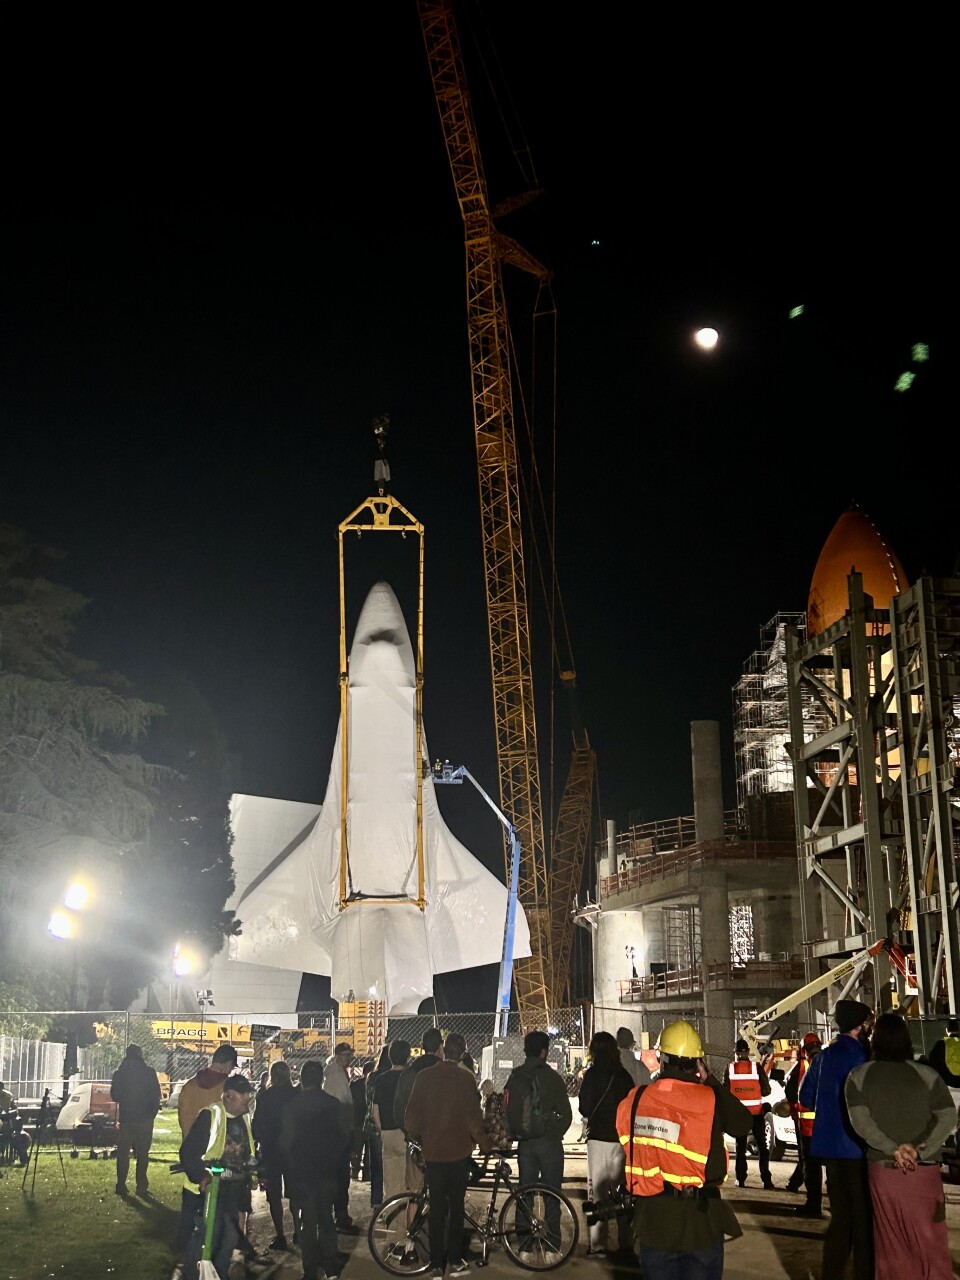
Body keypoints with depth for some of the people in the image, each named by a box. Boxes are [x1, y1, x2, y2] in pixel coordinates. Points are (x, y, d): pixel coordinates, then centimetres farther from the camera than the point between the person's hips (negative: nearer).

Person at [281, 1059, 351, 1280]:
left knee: (307, 1221, 6)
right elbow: (345, 1136, 0)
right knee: (326, 1217, 14)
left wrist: (288, 1170, 5)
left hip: (302, 1172, -2)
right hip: (329, 1171, 2)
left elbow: (285, 1142, -7)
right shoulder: (333, 1104, -4)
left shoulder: (293, 1106, -9)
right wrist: (339, 1161, 13)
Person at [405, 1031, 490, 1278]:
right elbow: (473, 1114, -9)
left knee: (436, 1207, 8)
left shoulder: (424, 1076, -4)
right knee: (456, 1206, 8)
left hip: (433, 1151, 2)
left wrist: (417, 1136, 16)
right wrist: (481, 1141, 6)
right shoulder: (465, 1078, -10)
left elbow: (412, 1114, -1)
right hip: (458, 1149, -2)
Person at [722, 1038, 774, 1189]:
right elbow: (766, 1091, -7)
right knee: (762, 1146, 7)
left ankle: (741, 1180, 10)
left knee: (741, 1146, 12)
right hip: (756, 1113, -1)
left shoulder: (730, 1069, -7)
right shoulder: (757, 1068, -9)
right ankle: (766, 1180, 1)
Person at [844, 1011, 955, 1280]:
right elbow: (948, 1117, -8)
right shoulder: (926, 1074, 0)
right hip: (923, 1169, -1)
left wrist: (893, 1148, -13)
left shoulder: (858, 1076, 2)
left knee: (889, 1240, 10)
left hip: (881, 1168, 1)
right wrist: (920, 1150, -13)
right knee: (929, 1239, 6)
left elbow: (859, 1120, -8)